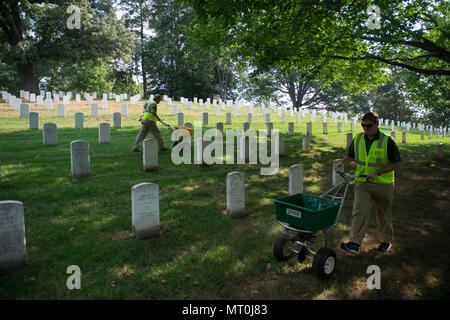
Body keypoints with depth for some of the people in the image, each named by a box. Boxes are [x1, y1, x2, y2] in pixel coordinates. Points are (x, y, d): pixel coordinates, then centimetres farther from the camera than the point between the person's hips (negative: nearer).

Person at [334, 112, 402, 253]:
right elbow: (350, 155, 18)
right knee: (359, 211, -10)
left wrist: (378, 172, -18)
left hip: (383, 184, -2)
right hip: (362, 183, 2)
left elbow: (397, 163, -8)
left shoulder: (387, 141, -9)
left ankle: (387, 240, 33)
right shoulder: (358, 139, 4)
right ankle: (354, 243, -12)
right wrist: (342, 162, -3)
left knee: (383, 215, 13)